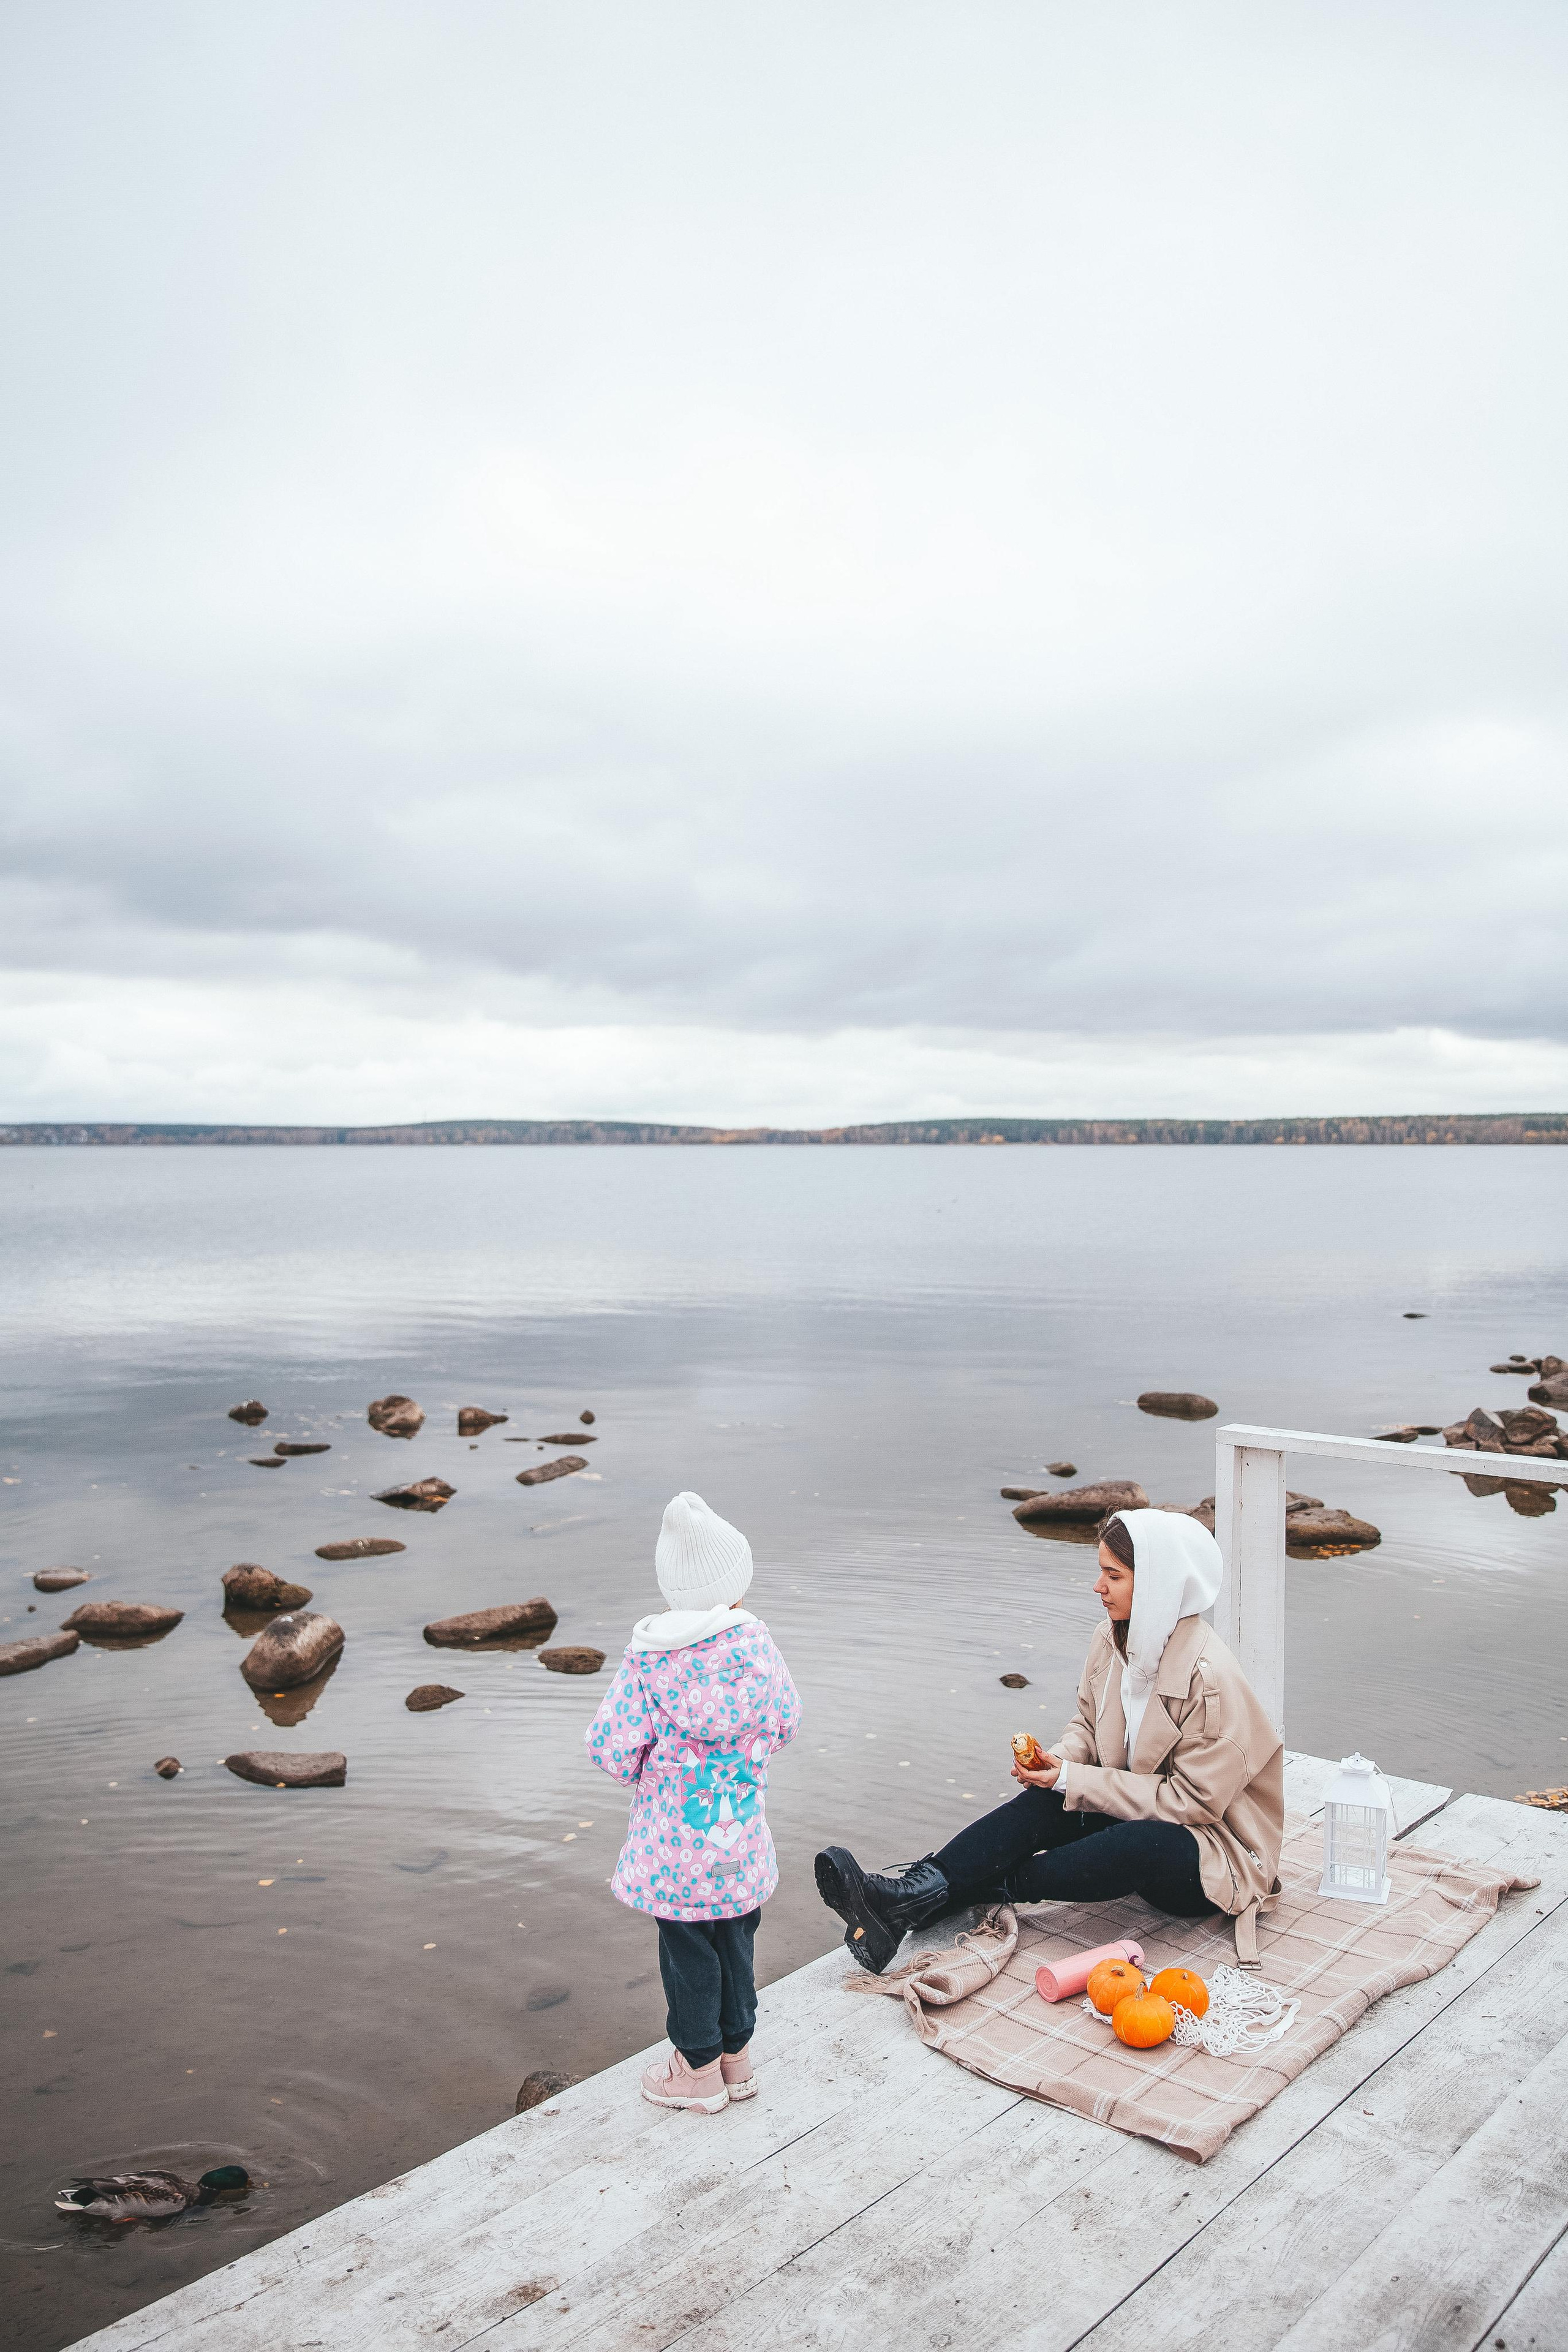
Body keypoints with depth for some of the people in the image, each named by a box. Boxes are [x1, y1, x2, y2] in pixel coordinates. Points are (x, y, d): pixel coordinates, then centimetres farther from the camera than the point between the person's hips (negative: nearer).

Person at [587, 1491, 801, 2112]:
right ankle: (737, 2056, 36)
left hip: (673, 1838, -2)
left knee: (687, 1950, 14)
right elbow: (785, 1723, 1)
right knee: (736, 1944, 21)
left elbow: (612, 1746, -15)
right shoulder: (756, 1645, -12)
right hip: (741, 1838, 3)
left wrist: (640, 1773, 6)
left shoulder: (647, 1659, -17)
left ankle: (699, 2071, 28)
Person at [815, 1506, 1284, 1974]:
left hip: (1217, 1855, -7)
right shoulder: (1113, 1637, -1)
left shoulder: (1210, 1678, -24)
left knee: (1139, 1845, -38)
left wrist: (1072, 1780, -23)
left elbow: (1194, 1800, -22)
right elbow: (1088, 1724, 11)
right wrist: (1059, 1760, -14)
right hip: (1139, 1809, 7)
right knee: (1046, 1803, -21)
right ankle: (917, 1888, -33)